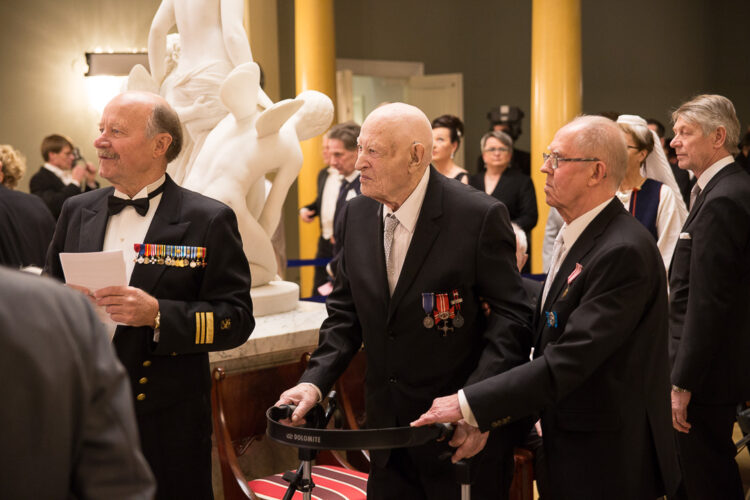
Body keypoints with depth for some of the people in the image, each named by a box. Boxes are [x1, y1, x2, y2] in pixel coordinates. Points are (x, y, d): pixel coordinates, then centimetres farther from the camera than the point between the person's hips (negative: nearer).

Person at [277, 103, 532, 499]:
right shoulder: (358, 214, 3)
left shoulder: (480, 216, -16)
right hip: (387, 426, 5)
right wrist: (315, 380, -7)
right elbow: (345, 311, 8)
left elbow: (510, 315, -16)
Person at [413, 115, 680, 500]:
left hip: (607, 465, -8)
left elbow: (569, 360, -28)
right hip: (568, 447, 8)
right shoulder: (575, 237, 7)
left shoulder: (624, 251, -24)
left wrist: (468, 404, -27)